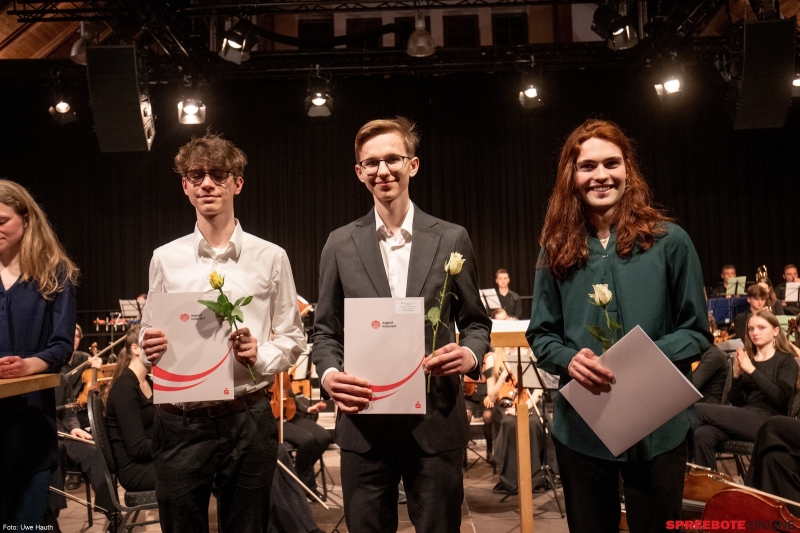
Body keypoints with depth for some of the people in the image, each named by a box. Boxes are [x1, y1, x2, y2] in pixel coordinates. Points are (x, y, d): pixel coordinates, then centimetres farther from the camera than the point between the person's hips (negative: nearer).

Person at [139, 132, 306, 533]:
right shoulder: (165, 258, 5)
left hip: (249, 420, -1)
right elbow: (147, 340, 12)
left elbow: (292, 339, 4)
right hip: (179, 423, 1)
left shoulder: (270, 257, 1)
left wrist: (259, 355, -14)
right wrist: (149, 347, -10)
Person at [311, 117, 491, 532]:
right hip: (363, 423, 1)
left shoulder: (452, 239, 1)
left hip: (436, 422, 0)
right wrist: (328, 373, -14)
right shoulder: (340, 244, 3)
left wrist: (470, 354, -14)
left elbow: (475, 321, 7)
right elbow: (325, 330, 6)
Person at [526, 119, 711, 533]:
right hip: (580, 427, 2)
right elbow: (540, 334, 5)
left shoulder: (668, 240, -3)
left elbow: (696, 331, 0)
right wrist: (568, 359, -16)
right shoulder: (558, 249, 1)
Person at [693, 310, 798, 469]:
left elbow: (780, 398, -13)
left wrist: (752, 370, -17)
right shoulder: (746, 358, 16)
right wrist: (737, 375, -5)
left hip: (767, 423, -4)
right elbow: (737, 403, 11)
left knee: (699, 410, -22)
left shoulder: (786, 361, 5)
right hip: (745, 418, 4)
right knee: (703, 435, -29)